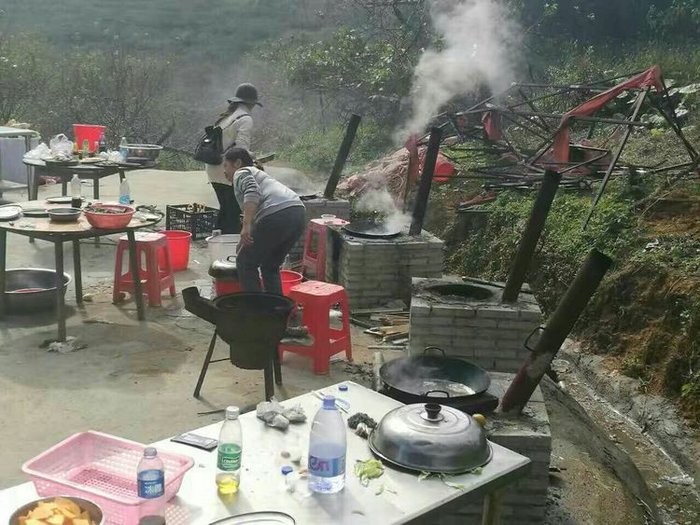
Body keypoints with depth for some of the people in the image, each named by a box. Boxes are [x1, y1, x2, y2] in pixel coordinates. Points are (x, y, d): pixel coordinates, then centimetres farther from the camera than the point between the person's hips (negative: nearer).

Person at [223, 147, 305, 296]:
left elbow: (252, 192, -13)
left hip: (277, 216, -9)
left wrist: (246, 225, -20)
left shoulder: (241, 173, 9)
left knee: (246, 263, 7)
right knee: (270, 266, 21)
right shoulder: (257, 173, 34)